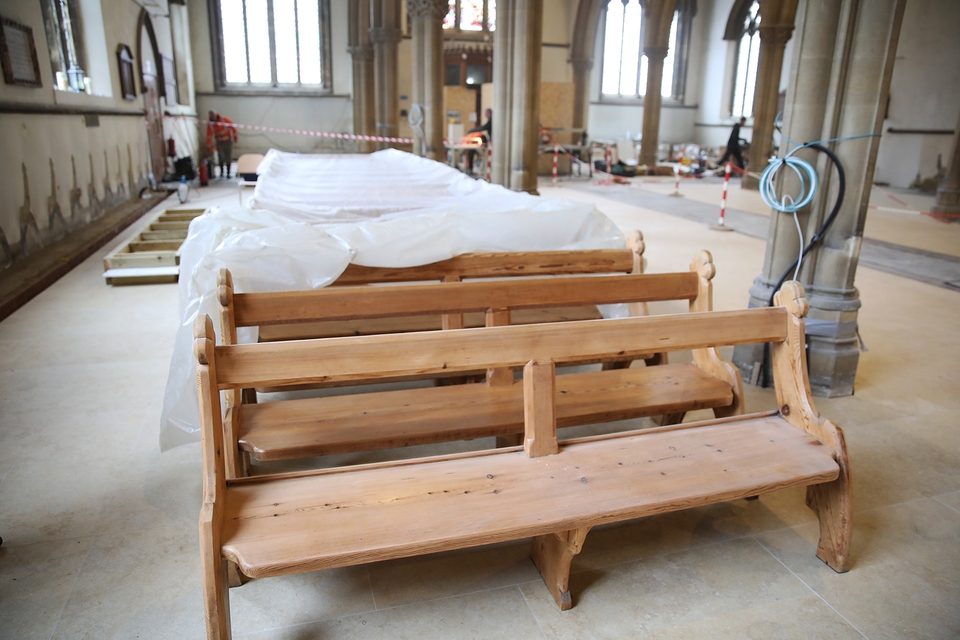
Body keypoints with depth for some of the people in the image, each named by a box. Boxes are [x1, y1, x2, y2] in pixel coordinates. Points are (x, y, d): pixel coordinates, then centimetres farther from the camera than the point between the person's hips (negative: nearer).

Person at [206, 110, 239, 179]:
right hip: (219, 141, 1)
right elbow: (209, 136, -9)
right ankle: (222, 172, 2)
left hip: (228, 140, -1)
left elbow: (232, 126, -4)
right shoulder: (210, 124, -9)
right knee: (221, 157, -10)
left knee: (228, 157, -1)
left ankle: (228, 173, 7)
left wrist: (235, 136, 2)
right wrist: (210, 148, -11)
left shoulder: (223, 118, -16)